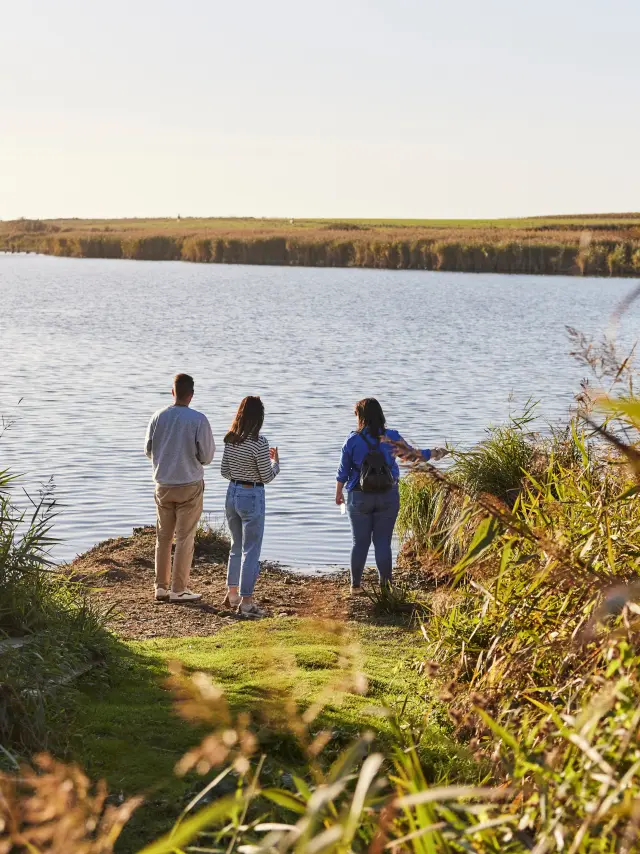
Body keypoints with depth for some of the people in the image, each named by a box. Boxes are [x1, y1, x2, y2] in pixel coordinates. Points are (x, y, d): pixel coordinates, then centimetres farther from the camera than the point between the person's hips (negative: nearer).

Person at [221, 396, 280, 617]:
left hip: (232, 494, 7)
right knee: (251, 550, 1)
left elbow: (224, 472, 9)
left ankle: (232, 593, 30)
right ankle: (245, 602, 2)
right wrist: (275, 461, 5)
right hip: (252, 497, -7)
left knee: (237, 547, 21)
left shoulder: (230, 440, 2)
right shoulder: (258, 442, -18)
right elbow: (267, 477, -13)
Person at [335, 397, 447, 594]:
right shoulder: (392, 437, -5)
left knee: (360, 542, 9)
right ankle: (386, 586, 9)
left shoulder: (353, 440, -8)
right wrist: (435, 453, 23)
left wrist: (339, 492, 14)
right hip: (388, 497, 1)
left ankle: (355, 585, 16)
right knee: (383, 542, 7)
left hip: (359, 497, -1)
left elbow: (343, 471, -1)